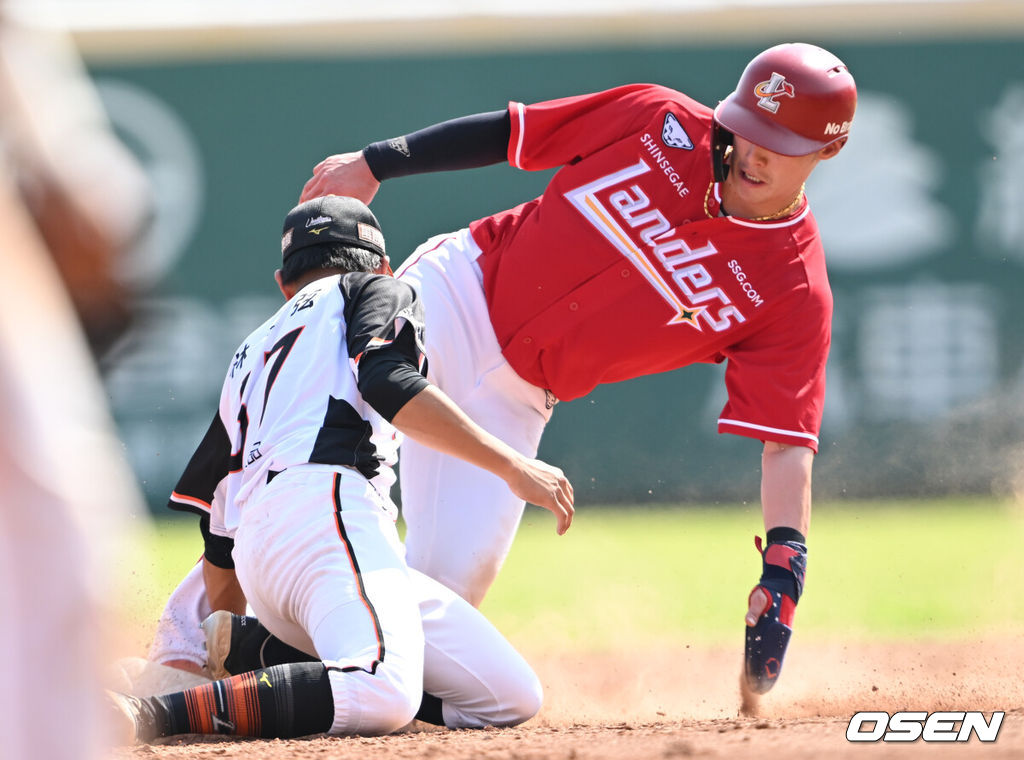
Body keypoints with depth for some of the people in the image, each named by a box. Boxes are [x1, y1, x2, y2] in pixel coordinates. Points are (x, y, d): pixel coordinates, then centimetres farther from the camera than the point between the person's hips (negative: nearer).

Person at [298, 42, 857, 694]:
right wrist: (376, 163, 1)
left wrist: (783, 575, -28)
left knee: (453, 583, -10)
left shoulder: (795, 292, -9)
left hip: (514, 399, 1)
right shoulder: (664, 123, -7)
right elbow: (510, 131, 3)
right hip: (454, 292, 0)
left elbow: (789, 442, -14)